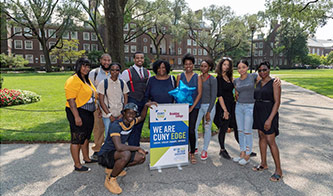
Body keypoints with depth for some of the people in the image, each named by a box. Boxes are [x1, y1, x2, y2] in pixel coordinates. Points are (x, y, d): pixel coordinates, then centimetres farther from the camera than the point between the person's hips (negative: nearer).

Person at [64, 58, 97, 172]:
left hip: (88, 113, 10)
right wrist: (76, 116, -25)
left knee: (86, 137, 20)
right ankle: (77, 165, 11)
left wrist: (96, 108, 20)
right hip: (77, 112, -10)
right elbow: (70, 100, -22)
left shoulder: (87, 80, 14)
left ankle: (86, 158, 35)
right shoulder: (73, 81, -16)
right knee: (77, 139, 0)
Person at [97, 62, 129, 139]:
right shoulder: (103, 83, -1)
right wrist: (109, 115, -8)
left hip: (120, 116, 2)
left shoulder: (122, 83, 6)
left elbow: (125, 100, 8)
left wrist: (123, 114, -4)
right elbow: (101, 101, -3)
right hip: (108, 116, -2)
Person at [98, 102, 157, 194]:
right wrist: (138, 148, -29)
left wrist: (146, 106, 3)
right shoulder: (116, 126, -27)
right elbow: (119, 147, -40)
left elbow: (142, 118, 21)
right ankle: (110, 180, -13)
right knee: (126, 154, -36)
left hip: (117, 153, 9)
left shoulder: (131, 122, -2)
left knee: (141, 158, -3)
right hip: (105, 155, -8)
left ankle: (112, 169, 12)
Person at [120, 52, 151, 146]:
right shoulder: (127, 72, -4)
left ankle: (137, 147, 21)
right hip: (132, 102, -5)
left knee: (140, 126, 10)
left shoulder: (147, 72, 12)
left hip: (143, 102, 5)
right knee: (133, 126, -6)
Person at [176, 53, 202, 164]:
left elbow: (199, 93, -1)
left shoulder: (197, 77, 4)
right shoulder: (180, 76, 8)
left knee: (191, 130, -5)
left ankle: (192, 153, 9)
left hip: (194, 106, -1)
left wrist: (192, 107, -8)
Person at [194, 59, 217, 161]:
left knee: (207, 129, 6)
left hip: (209, 106, -4)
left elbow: (213, 96, -10)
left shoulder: (212, 80, -8)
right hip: (198, 106, 4)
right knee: (194, 127, 0)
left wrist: (208, 112, -13)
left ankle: (204, 150, 21)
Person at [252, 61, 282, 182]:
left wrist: (270, 119, -22)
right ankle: (263, 164, 26)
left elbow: (277, 102, -15)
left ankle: (278, 170, 5)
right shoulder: (258, 83, 10)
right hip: (258, 113, 7)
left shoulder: (274, 83, -10)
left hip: (269, 114, -7)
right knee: (261, 137, 13)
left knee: (270, 141, -7)